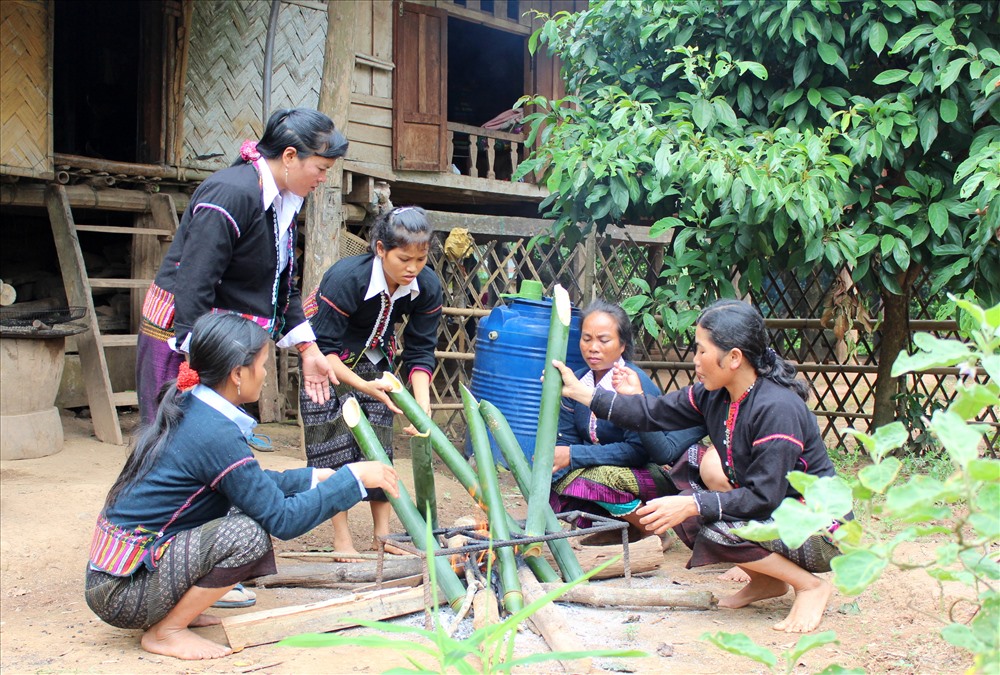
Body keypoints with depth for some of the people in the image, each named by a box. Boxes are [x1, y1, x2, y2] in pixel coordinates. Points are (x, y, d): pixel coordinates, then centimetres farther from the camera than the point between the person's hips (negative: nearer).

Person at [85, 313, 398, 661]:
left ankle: (177, 611, 12)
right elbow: (283, 520, -21)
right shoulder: (215, 434, -23)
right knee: (248, 534, -24)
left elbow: (255, 483, 17)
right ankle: (165, 632, -5)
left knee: (247, 504, 9)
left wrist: (314, 477, 13)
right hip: (120, 593, -9)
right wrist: (354, 477, -14)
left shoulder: (188, 407, 3)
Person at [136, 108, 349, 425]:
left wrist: (308, 350, 13)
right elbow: (193, 284, -26)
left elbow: (282, 286, 17)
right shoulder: (232, 193, -21)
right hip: (180, 340, -9)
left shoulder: (283, 202, 9)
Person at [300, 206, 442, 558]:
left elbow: (420, 351, -14)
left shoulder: (427, 286, -21)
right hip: (329, 363, -4)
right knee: (334, 440, -10)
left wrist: (422, 405, -28)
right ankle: (341, 538, -4)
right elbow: (325, 348, -30)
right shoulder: (344, 278, -35)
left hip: (376, 358, 4)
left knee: (380, 440, 0)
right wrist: (363, 385, -44)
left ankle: (383, 533, 6)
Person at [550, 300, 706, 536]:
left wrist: (574, 455, -30)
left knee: (594, 478, -34)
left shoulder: (636, 383, -19)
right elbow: (565, 442, -2)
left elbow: (637, 451, -25)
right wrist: (553, 460, -25)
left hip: (652, 474, -6)